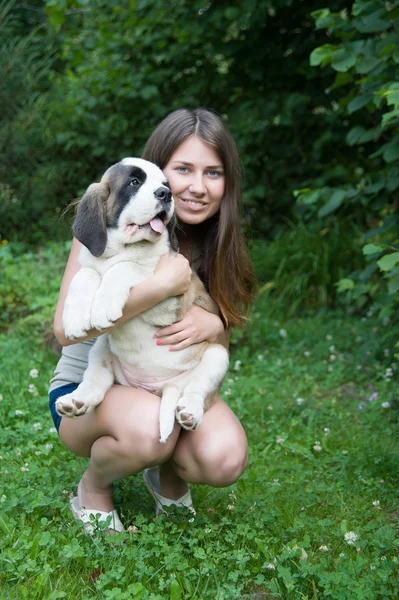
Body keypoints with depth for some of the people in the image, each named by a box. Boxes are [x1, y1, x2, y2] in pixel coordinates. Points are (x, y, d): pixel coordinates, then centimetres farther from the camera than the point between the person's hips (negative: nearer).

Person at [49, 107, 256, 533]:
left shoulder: (215, 245, -2)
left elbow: (222, 348, 6)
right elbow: (66, 329, -27)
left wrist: (214, 327, -19)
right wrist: (162, 285, -32)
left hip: (171, 387, 4)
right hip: (85, 387, -3)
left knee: (225, 459, -27)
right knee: (150, 428, -37)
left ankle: (168, 475, 9)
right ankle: (93, 487, -2)